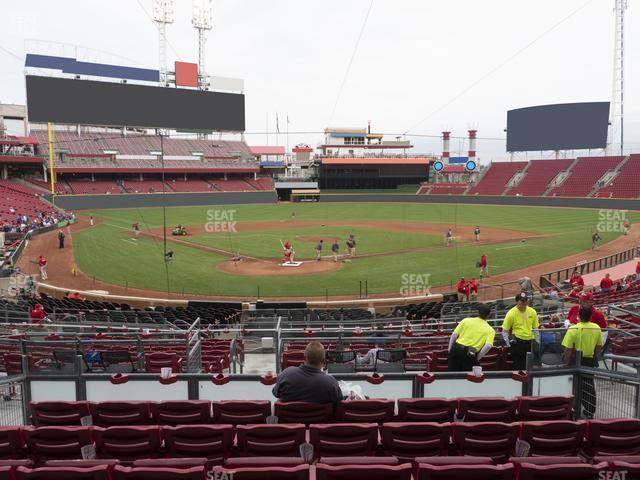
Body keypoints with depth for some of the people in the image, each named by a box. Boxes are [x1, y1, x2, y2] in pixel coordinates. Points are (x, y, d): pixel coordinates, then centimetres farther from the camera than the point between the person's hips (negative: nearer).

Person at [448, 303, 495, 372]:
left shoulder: (466, 320, 8)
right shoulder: (490, 330, 5)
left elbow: (454, 335, 3)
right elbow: (488, 346, -11)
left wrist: (449, 350, 11)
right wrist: (477, 358, -2)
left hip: (456, 350, 2)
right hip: (470, 355, -2)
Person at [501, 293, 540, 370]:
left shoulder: (533, 312, 4)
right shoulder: (511, 313, -8)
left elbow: (536, 328, 15)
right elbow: (505, 331, -3)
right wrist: (510, 344, -8)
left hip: (530, 342, 4)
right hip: (517, 343, -4)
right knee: (519, 367, -1)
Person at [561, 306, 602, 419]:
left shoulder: (573, 329, -18)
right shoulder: (597, 329, -5)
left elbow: (568, 350, -17)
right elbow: (599, 348, 6)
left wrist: (566, 364, -6)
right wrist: (595, 360, 19)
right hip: (591, 361, 4)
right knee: (589, 387, 15)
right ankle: (589, 412, 22)